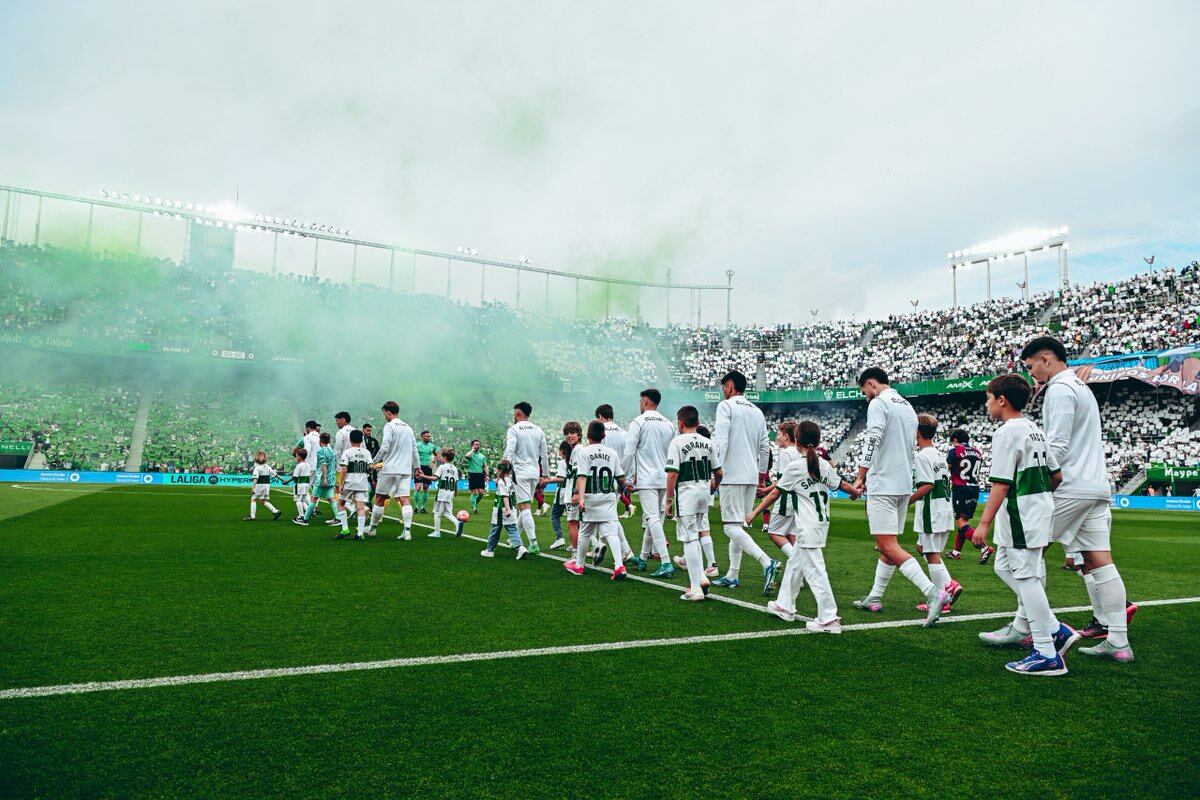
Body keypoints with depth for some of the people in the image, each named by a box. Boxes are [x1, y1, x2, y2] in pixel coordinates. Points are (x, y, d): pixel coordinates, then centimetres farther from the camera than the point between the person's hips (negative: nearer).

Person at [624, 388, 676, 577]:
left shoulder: (638, 422, -7)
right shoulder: (669, 424, 10)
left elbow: (628, 453, -11)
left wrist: (630, 476, -1)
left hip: (646, 479, -6)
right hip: (665, 479, 6)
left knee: (653, 519, -10)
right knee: (652, 518, 15)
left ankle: (666, 563, -19)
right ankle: (643, 558, 27)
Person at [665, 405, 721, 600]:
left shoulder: (677, 442, -9)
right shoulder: (707, 443, 8)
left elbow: (673, 474, -15)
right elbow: (719, 473, 9)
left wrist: (669, 500, -9)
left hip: (686, 492, -6)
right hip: (704, 491, 6)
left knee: (689, 538, -2)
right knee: (694, 536, 21)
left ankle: (696, 588, 0)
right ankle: (701, 576, 12)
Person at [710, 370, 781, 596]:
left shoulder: (726, 406, -5)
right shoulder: (757, 411, 17)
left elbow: (721, 442, -15)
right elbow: (765, 448, 17)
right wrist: (761, 475, 24)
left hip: (732, 475, -8)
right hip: (752, 476, 8)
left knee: (731, 526, -9)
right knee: (739, 526, 13)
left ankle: (767, 562, -24)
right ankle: (732, 576, 15)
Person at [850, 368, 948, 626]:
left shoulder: (878, 403, -8)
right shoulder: (908, 406, 19)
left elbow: (872, 441, -18)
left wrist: (860, 477, -13)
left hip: (883, 486, -9)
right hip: (904, 485, 10)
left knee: (888, 546, -11)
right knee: (888, 544, 13)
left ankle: (933, 592, -20)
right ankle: (874, 598, 20)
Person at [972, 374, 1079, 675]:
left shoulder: (1007, 433, -15)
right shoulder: (1035, 430, 13)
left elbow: (1001, 483, -20)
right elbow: (1056, 475, 16)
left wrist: (984, 522, -18)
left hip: (1021, 514, -10)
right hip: (1041, 507, 10)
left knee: (1027, 577, -4)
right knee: (1004, 565, 18)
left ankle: (1047, 655, 1)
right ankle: (1054, 629, 19)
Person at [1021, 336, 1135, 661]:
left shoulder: (1060, 389, -10)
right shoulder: (1081, 387, 22)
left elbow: (1057, 447, -18)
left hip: (1070, 487, -9)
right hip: (1098, 487, 9)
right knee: (1099, 562, 6)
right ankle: (1118, 642, 5)